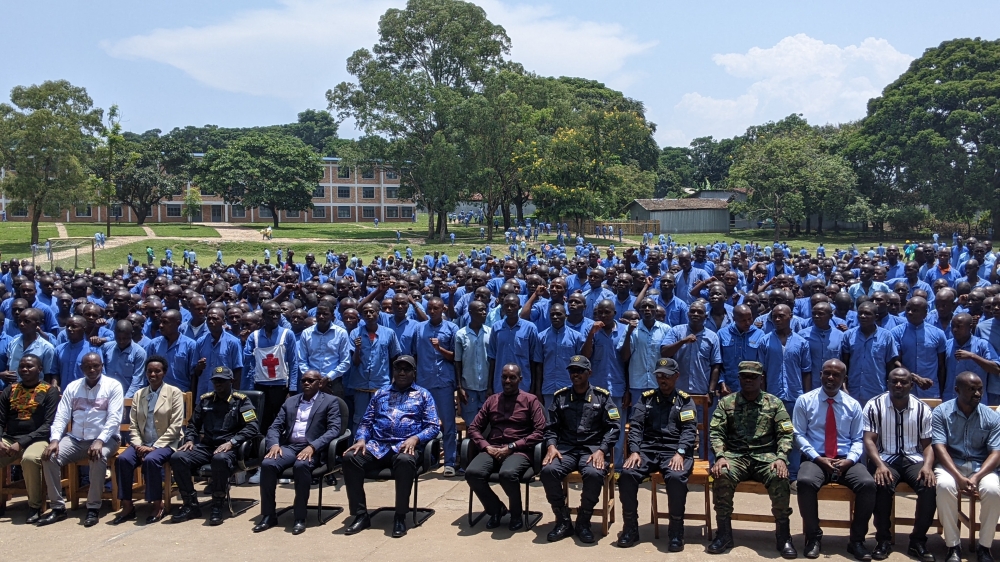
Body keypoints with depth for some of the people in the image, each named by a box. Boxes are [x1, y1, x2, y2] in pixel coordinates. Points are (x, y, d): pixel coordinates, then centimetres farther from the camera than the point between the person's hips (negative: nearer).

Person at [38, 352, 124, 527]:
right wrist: (54, 440, -14)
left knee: (99, 457, -35)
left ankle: (93, 508, -22)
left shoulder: (113, 386, -2)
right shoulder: (72, 387, 11)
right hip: (76, 438, 4)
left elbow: (114, 418, -12)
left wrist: (100, 441, -26)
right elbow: (61, 416, 4)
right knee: (49, 456, -20)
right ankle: (58, 507, -9)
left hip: (105, 438, -4)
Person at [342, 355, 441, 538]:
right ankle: (361, 514, -15)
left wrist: (415, 438, -14)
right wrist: (361, 439, -4)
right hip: (377, 446, 3)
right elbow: (366, 421, 18)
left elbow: (434, 426, 4)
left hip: (404, 446, -3)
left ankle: (400, 517, -23)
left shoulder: (423, 394, 14)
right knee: (350, 458, -26)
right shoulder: (381, 393, 23)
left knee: (405, 461, -39)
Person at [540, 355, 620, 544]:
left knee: (594, 474, -35)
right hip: (566, 448, 2)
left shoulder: (602, 397, 7)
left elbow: (614, 427, 1)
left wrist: (601, 450, -14)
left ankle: (583, 522, -10)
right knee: (548, 471, -29)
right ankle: (563, 522, -9)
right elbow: (551, 427, 11)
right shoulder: (560, 397, 12)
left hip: (593, 448, -2)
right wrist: (551, 446, -9)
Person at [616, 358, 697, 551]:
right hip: (647, 449, 2)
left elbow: (689, 430, -2)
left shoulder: (685, 401, 11)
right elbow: (635, 426, 6)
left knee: (676, 477, -35)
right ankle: (630, 528, -10)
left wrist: (680, 453, -19)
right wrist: (634, 451, -12)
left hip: (675, 451, -2)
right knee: (627, 474, -27)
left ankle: (676, 531, -16)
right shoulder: (645, 398, 16)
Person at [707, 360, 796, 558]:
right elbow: (715, 432, 2)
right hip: (736, 455, 0)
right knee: (722, 475, -32)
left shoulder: (775, 403, 9)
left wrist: (781, 458, -15)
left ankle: (783, 535, -13)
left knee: (780, 478, -32)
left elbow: (785, 435, 3)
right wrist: (720, 456, -17)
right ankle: (724, 533, -17)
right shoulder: (726, 402, 9)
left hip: (765, 456, 0)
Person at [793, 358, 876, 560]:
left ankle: (856, 540, -8)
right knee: (805, 482, -35)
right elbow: (799, 435, -1)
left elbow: (858, 440, 8)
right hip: (815, 459, -2)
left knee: (868, 484, -28)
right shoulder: (805, 401, 4)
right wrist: (818, 458, -15)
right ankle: (814, 537, -13)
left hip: (845, 460, 2)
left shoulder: (853, 405, 11)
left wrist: (849, 460, -12)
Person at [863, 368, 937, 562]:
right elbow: (869, 440, -6)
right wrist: (880, 465, -24)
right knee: (882, 485, -34)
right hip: (885, 459, -2)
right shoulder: (874, 406, -2)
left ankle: (918, 541, -12)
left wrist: (927, 465, -16)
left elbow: (927, 444, 5)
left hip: (914, 459, 2)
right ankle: (883, 539, -14)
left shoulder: (923, 409, 6)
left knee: (930, 486, -28)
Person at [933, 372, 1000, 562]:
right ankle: (953, 545, -19)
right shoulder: (941, 412, -3)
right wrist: (959, 477, -26)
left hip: (980, 466, 2)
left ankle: (984, 547, -11)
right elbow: (939, 448, -12)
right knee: (944, 486, -35)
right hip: (950, 464, -2)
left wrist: (977, 477, -21)